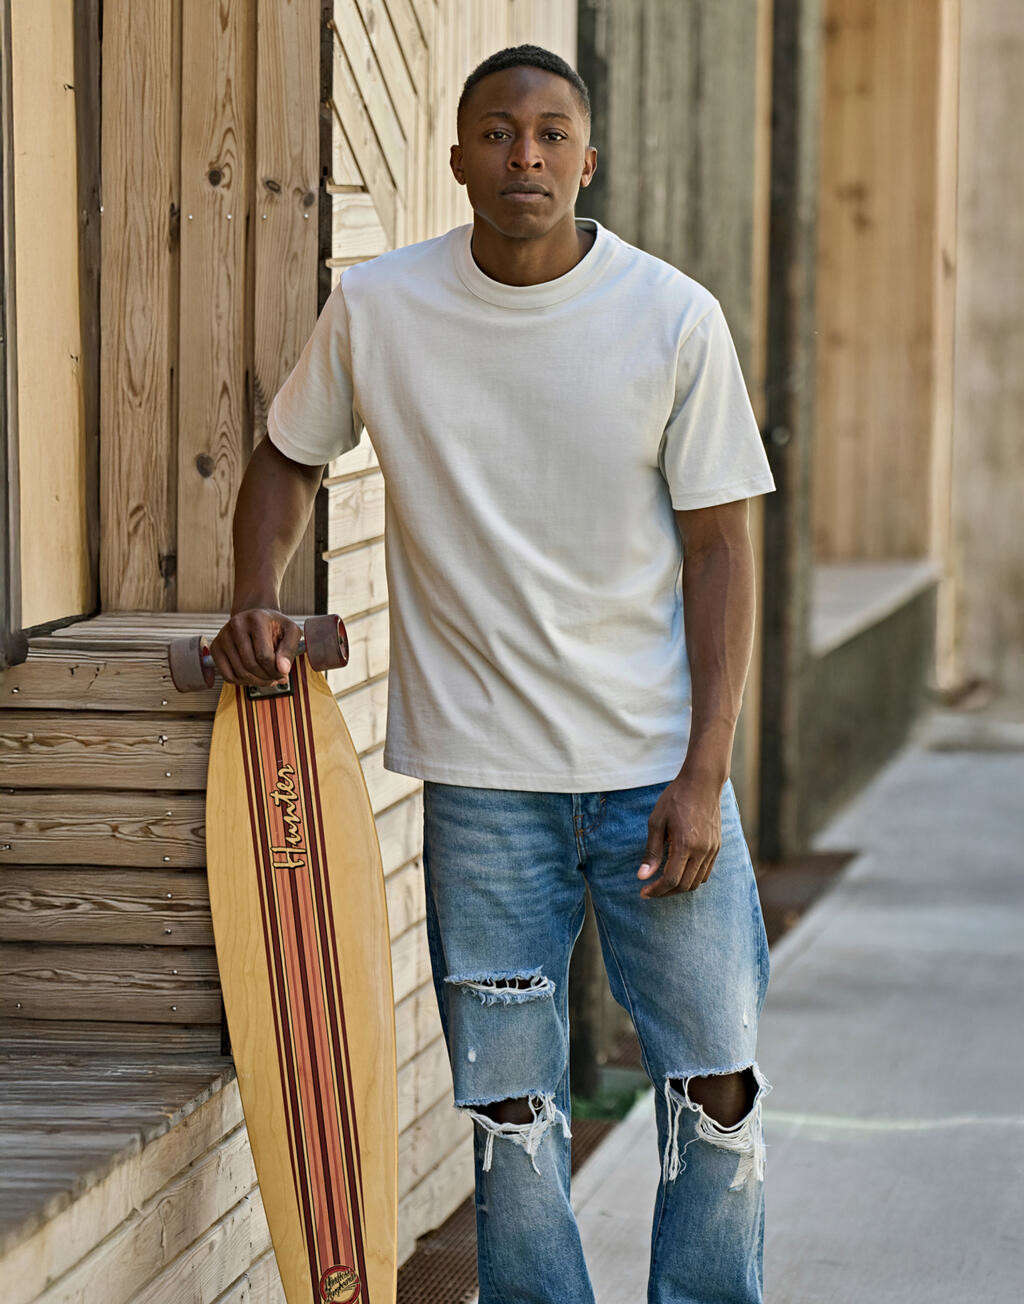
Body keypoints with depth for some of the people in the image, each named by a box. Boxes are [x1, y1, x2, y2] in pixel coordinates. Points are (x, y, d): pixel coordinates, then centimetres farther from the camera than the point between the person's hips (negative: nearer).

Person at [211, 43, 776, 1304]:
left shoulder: (674, 319, -6)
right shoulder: (376, 311, -3)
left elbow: (717, 548, -3)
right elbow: (287, 454, 15)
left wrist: (704, 776, -9)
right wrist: (255, 598, -4)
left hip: (656, 764, 0)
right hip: (483, 774, 0)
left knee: (717, 1086, 2)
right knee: (508, 1110, 5)